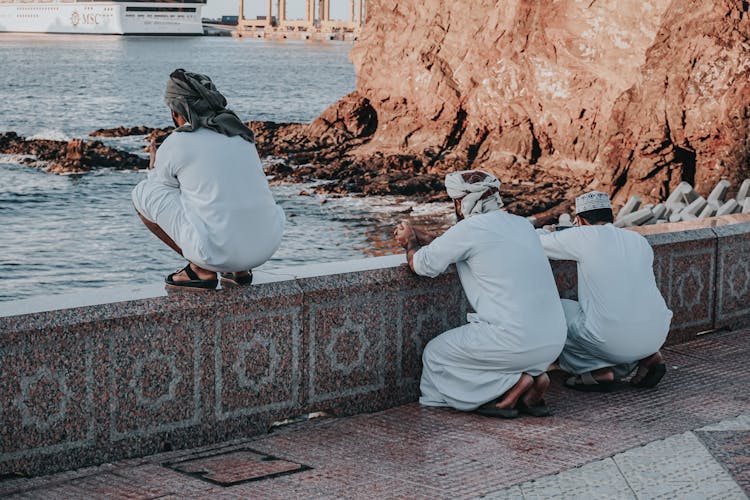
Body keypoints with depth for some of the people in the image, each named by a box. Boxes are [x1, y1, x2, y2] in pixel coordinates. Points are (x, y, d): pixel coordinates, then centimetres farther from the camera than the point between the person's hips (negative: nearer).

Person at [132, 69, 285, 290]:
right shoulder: (242, 133, 16)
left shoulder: (173, 145, 0)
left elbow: (160, 196, 17)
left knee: (142, 191, 11)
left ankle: (201, 270, 7)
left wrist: (154, 169, 38)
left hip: (217, 252, -6)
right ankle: (240, 270, 18)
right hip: (268, 245, 6)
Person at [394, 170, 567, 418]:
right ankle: (534, 374, 9)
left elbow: (422, 264, 3)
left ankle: (512, 383, -3)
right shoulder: (521, 224, 15)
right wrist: (419, 236, 33)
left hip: (516, 340, -8)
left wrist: (410, 241, 24)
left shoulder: (470, 229, -9)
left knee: (435, 354, 12)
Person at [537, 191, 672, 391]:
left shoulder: (585, 236, -3)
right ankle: (648, 357, 15)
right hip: (657, 336, 6)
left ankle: (599, 370, 5)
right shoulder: (639, 240, 12)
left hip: (612, 341, -6)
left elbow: (536, 241, 12)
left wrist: (545, 233, 35)